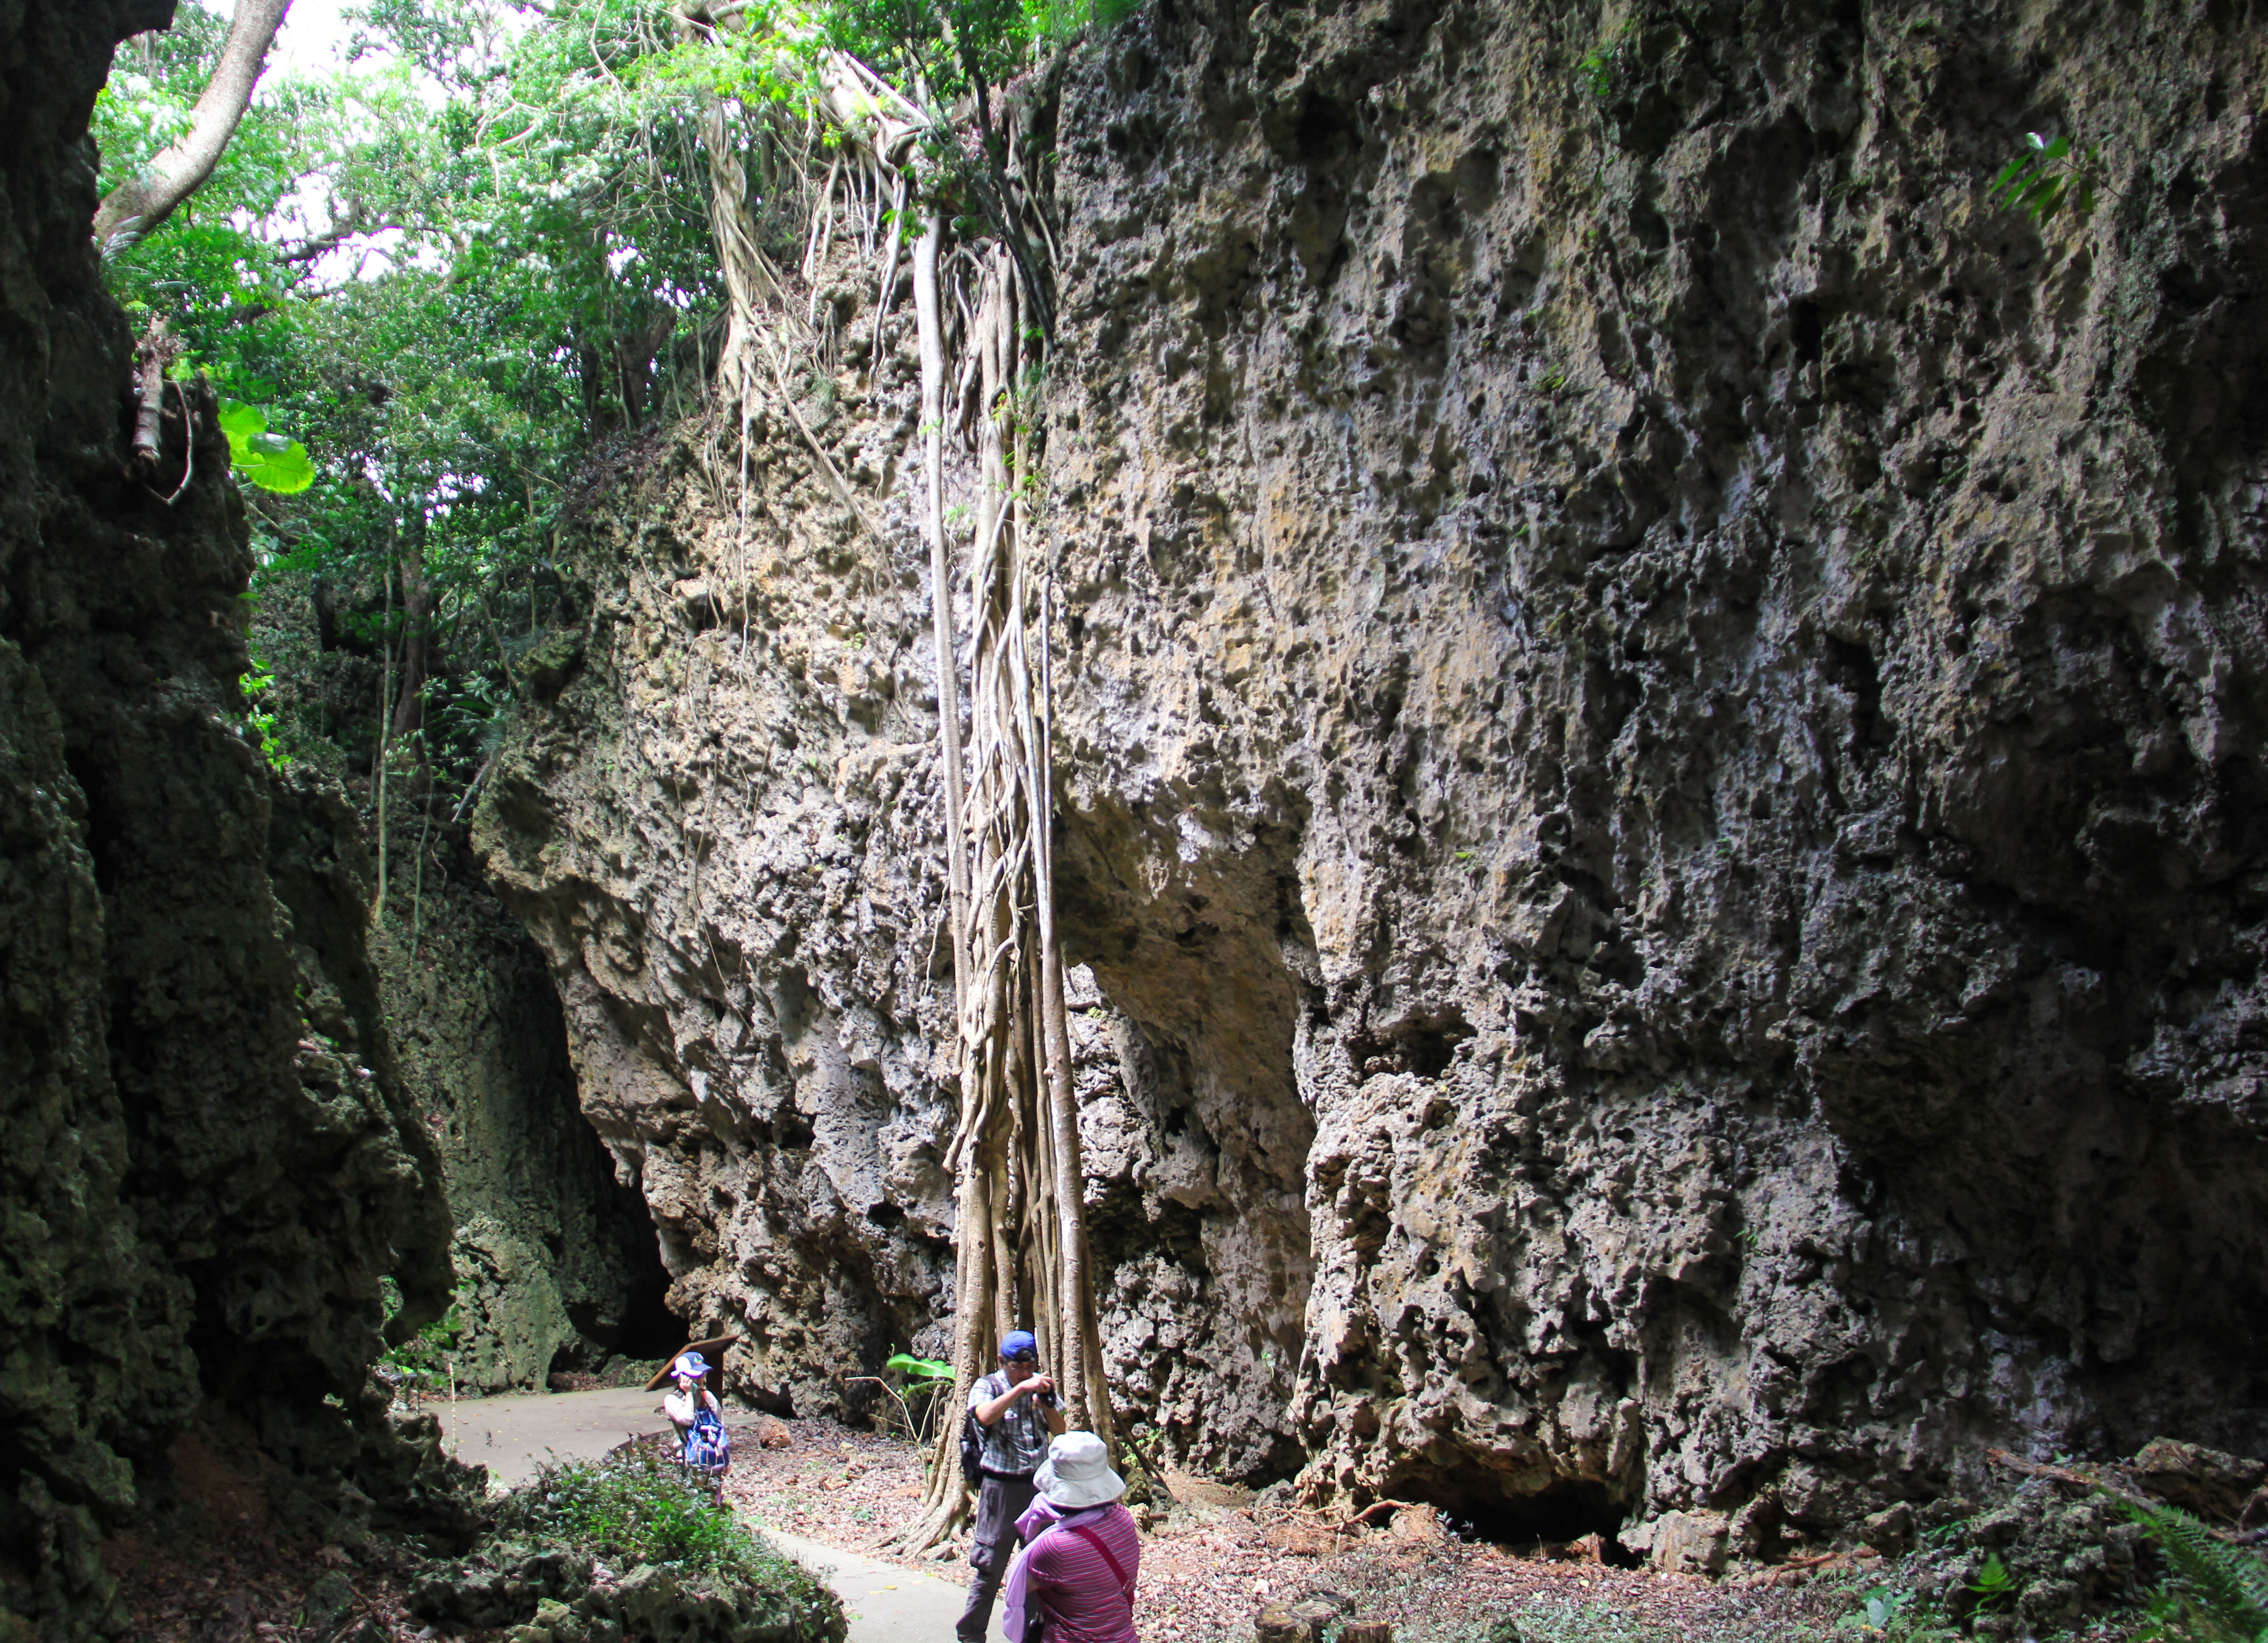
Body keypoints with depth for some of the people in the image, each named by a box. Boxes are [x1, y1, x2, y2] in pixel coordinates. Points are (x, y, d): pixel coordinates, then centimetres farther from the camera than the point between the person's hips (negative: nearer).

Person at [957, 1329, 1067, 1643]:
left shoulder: (1040, 1385, 7)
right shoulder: (987, 1387, -7)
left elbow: (1060, 1430, 5)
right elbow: (985, 1416, -29)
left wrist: (1047, 1406, -16)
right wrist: (1021, 1389, -37)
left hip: (1039, 1485, 5)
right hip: (1001, 1488, -5)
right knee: (989, 1568, -3)